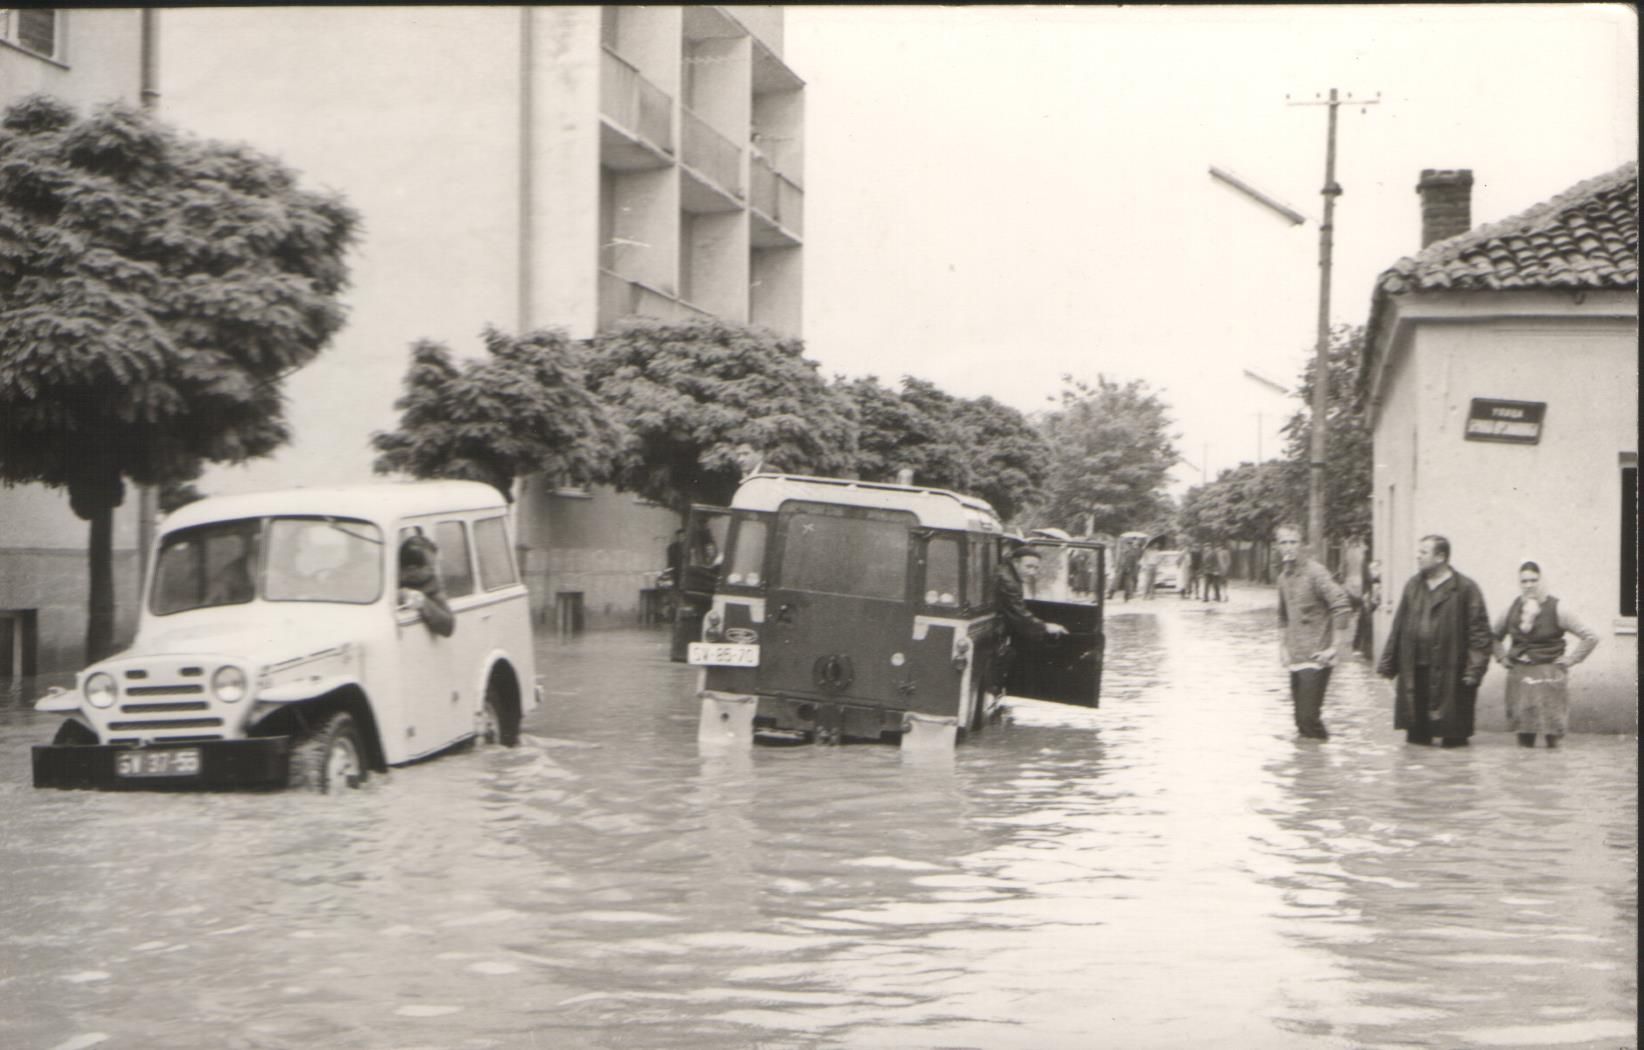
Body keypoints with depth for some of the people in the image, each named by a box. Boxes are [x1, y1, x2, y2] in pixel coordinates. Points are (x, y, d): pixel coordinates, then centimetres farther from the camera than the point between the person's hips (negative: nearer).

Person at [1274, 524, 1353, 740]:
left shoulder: (1315, 572, -13)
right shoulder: (1284, 576, 12)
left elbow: (1342, 607, -19)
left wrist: (1333, 648, -18)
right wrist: (1282, 645, 13)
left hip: (1315, 659, -7)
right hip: (1295, 658, 7)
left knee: (1308, 716, -13)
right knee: (1301, 718, 10)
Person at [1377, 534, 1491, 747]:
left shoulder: (1465, 589, -5)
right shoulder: (1413, 586, 13)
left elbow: (1479, 632, -8)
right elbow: (1399, 626, 16)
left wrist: (1475, 669, -14)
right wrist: (1387, 663, 12)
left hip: (1449, 672, -5)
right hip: (1414, 672, 5)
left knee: (1453, 738, 0)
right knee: (1416, 737, 8)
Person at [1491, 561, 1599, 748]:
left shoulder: (1556, 609, -5)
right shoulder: (1513, 609, 8)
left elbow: (1591, 637, -4)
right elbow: (1495, 636, 27)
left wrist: (1570, 659, -5)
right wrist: (1501, 657, 14)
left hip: (1549, 677, -4)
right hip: (1519, 675, 4)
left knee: (1552, 733, -10)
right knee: (1524, 739, 2)